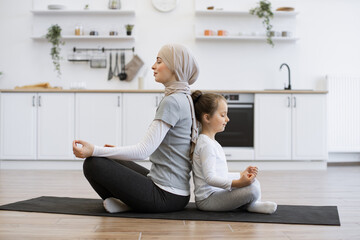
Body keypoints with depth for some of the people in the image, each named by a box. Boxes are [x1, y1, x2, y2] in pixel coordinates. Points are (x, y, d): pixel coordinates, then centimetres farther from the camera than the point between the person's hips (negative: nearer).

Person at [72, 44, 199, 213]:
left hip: (166, 197, -10)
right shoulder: (184, 99, 13)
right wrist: (118, 151, 21)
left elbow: (144, 151, -22)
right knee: (109, 160, 20)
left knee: (93, 163, -11)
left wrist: (95, 150, -22)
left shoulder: (172, 101, -18)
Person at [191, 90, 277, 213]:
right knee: (252, 189, -27)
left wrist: (241, 175, 16)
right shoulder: (206, 144, -18)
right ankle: (249, 205, 1)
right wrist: (237, 183, -36)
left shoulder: (212, 143, 17)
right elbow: (210, 177, -28)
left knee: (253, 181, 23)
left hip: (216, 192, 11)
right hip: (207, 199, -11)